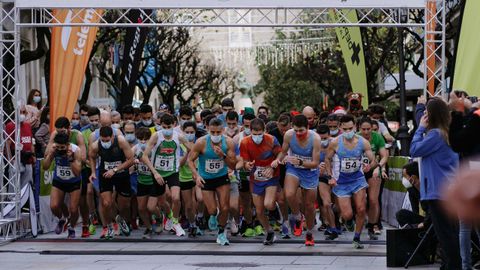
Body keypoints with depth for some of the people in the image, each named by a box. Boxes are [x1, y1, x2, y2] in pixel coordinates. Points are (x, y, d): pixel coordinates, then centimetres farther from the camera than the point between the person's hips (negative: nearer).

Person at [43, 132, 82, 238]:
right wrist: (50, 154, -30)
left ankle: (72, 229, 25)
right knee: (54, 206, -13)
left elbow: (77, 173, -30)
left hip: (74, 182, -2)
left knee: (73, 210, -6)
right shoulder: (53, 149, -18)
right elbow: (45, 167, -18)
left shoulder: (76, 150, -25)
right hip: (58, 182, 2)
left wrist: (70, 158, -39)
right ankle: (62, 220, 22)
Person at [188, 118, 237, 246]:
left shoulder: (228, 142, -14)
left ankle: (221, 233, 18)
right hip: (206, 179, -1)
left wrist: (223, 155, -29)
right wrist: (196, 175, -21)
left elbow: (233, 165, -11)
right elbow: (190, 159, -8)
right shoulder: (201, 142, -20)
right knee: (212, 209, -5)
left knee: (224, 208, -6)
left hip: (222, 177, 1)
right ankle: (213, 216, 35)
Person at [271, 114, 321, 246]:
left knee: (309, 205, 9)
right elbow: (284, 152, 2)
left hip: (310, 171, -1)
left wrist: (300, 162, -36)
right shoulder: (289, 135, -18)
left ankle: (309, 233, 32)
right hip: (293, 168, 1)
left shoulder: (315, 138, -23)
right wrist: (278, 160, -19)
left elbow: (315, 163, -20)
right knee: (289, 194, -29)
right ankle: (297, 217, 2)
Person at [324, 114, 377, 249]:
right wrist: (330, 177, -3)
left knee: (361, 210, -9)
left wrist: (369, 166, -31)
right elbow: (327, 159, 6)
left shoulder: (363, 142, -10)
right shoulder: (335, 143, -10)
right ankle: (348, 220, 33)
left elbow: (374, 161, -8)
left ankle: (357, 238, 11)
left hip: (358, 179, 1)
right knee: (347, 214, -7)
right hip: (341, 181, -1)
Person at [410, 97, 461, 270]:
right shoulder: (448, 132, 12)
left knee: (444, 232, -5)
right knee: (451, 231, 13)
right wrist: (423, 129, 7)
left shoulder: (436, 134, -17)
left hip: (438, 191, -9)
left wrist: (421, 128, -5)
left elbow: (414, 150, -11)